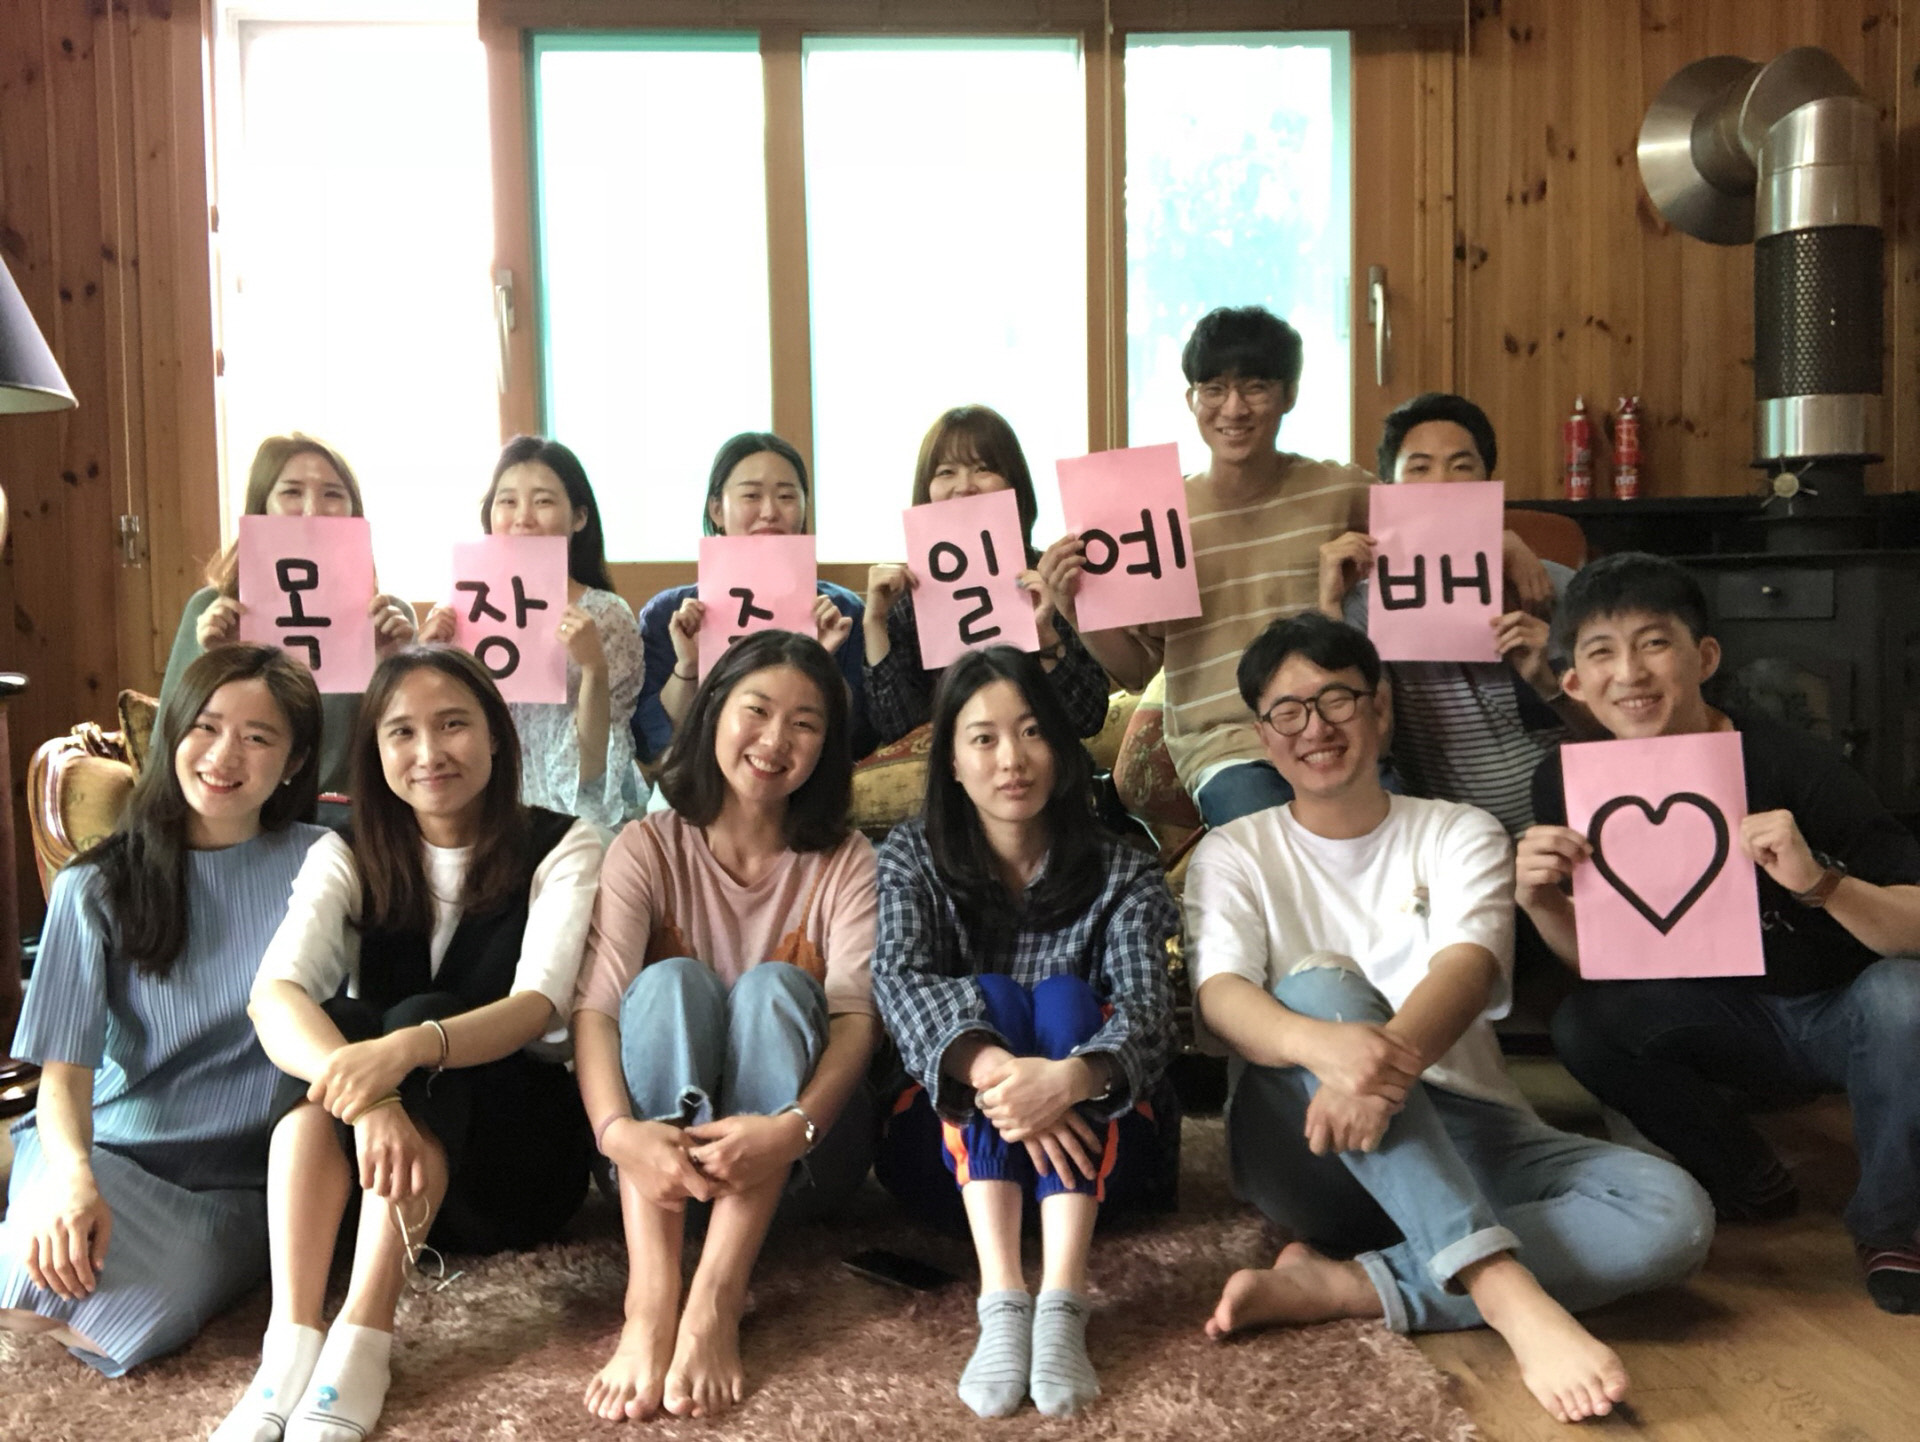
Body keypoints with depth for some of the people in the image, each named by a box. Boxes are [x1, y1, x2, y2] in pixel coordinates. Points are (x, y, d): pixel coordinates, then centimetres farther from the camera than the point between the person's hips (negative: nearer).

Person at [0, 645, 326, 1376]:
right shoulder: (98, 887, 4)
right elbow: (66, 1065, -4)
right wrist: (72, 1172, -25)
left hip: (239, 1175, 0)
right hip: (108, 1150, 1)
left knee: (138, 1312, -30)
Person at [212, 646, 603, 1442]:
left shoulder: (562, 849, -7)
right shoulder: (346, 859, -1)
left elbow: (538, 1006, -24)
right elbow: (275, 996, -21)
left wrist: (410, 1049, -45)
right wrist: (364, 1094, -41)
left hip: (516, 1147, -2)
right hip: (359, 1162, 2)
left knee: (419, 1015, -29)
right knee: (334, 1027, -27)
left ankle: (361, 1348, -36)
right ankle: (289, 1349, -35)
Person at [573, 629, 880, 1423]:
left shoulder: (845, 862, -1)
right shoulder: (648, 847, -2)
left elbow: (859, 1017, -16)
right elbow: (595, 1005, -17)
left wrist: (792, 1127, -38)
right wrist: (618, 1130, -38)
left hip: (797, 1154, 0)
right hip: (668, 1143, 0)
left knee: (774, 984, -27)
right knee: (670, 980, -27)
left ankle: (715, 1305, -38)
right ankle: (650, 1300, -42)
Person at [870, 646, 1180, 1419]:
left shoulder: (1120, 874, -3)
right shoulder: (912, 859, -2)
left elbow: (1146, 1007, -20)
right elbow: (902, 983, -21)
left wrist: (1071, 1078, -43)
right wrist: (995, 1072, -41)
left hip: (1093, 1144, 0)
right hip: (952, 1147, 0)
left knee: (1064, 997, -25)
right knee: (991, 998, -25)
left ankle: (1062, 1306, -41)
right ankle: (1001, 1306, -41)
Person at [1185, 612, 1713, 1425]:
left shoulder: (1460, 834, 8)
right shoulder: (1233, 855, 6)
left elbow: (1468, 967, -13)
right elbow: (1219, 995, -13)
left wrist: (1391, 1056, -37)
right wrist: (1321, 1043, -38)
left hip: (1461, 1131, 2)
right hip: (1308, 1144, -1)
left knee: (1674, 1214, -23)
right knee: (1320, 983, -32)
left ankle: (1343, 1286, -30)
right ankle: (1510, 1295, -41)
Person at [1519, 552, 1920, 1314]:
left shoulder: (1795, 768, -25)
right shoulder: (1572, 785, -13)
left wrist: (1820, 883, -44)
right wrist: (1542, 901, -26)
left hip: (1842, 1013, -3)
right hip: (1734, 1020, 4)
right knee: (1583, 1025, -21)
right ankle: (1749, 1185, 6)